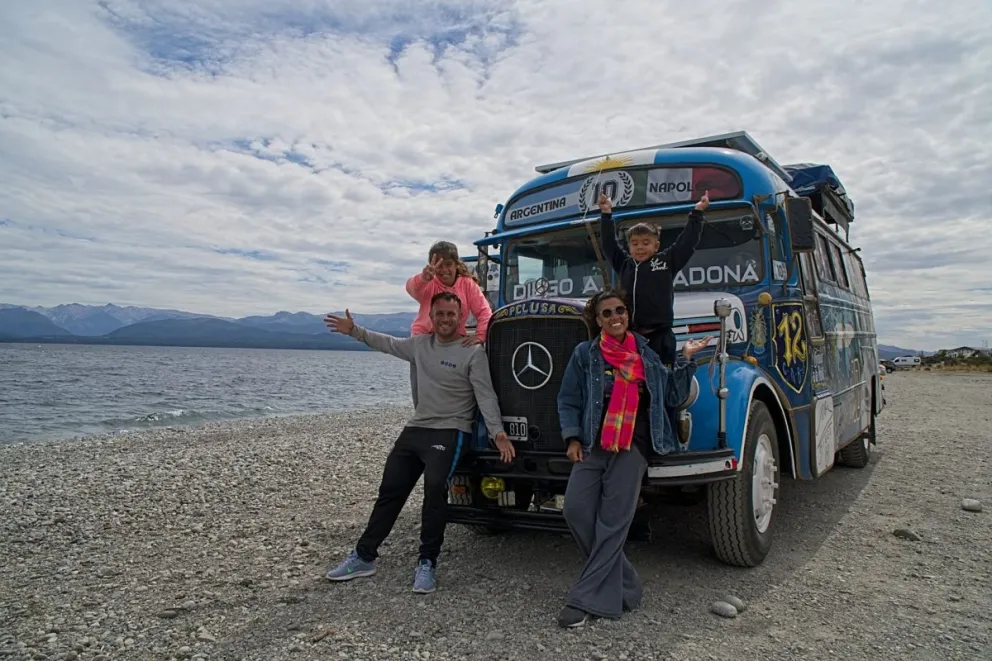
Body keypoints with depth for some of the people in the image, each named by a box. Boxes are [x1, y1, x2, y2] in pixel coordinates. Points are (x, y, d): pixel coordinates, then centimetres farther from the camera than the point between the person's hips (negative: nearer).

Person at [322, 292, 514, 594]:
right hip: (415, 429, 6)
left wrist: (497, 432, -26)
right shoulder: (420, 344, 8)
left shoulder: (473, 352, -9)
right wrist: (355, 330, 23)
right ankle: (363, 556, 21)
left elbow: (485, 396, -14)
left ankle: (427, 563, -7)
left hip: (449, 433, -6)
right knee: (390, 490, 9)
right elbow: (387, 344, 24)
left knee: (435, 489, -23)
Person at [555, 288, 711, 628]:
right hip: (592, 445, 1)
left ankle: (586, 599, 3)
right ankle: (623, 586, 12)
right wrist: (573, 438, -4)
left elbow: (673, 396, 13)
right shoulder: (585, 353, 5)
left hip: (631, 448, 0)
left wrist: (685, 359, 6)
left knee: (612, 522, -5)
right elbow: (568, 400, 6)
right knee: (576, 510, -8)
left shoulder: (646, 354, 10)